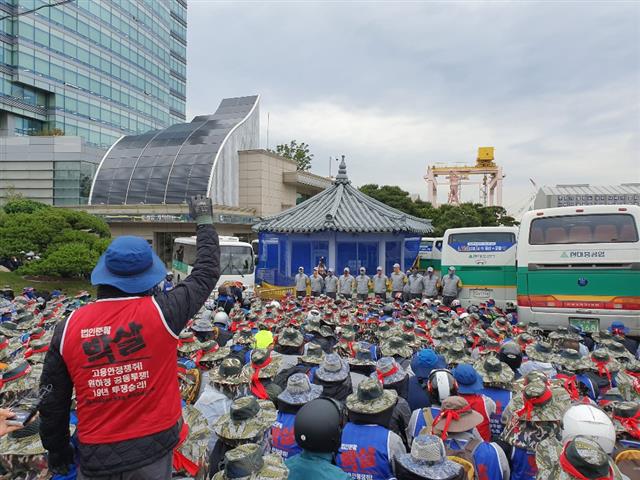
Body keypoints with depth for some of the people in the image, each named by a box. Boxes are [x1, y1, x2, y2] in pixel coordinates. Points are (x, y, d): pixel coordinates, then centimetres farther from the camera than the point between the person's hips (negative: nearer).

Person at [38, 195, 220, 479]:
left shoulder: (67, 328, -9)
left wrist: (58, 454, 18)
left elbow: (51, 401, 1)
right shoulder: (160, 313, -18)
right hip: (153, 449, -1)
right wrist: (204, 221, 10)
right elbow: (207, 272, -4)